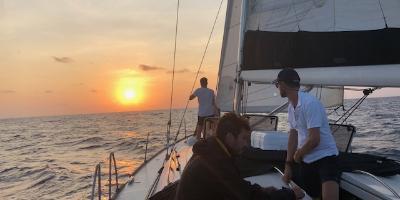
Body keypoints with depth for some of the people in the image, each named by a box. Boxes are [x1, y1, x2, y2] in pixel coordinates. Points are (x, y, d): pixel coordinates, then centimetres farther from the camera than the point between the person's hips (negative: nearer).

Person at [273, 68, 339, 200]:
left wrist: (297, 154, -7)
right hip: (306, 160, 8)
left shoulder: (309, 103, -21)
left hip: (325, 157, -7)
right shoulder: (291, 107, 4)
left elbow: (314, 139, -24)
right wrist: (288, 165, 8)